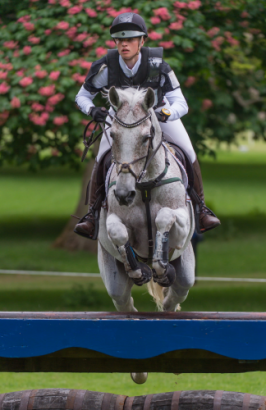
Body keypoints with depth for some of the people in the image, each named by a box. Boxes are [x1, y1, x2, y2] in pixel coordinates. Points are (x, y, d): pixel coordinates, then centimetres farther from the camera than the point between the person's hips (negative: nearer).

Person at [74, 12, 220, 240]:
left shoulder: (157, 65, -35)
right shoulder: (106, 67, -30)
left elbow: (180, 103, -33)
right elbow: (83, 96, -13)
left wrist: (165, 114, -54)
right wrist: (92, 110, -35)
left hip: (157, 112, -1)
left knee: (188, 154, -11)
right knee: (102, 159, -17)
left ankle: (200, 207, 7)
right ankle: (93, 214, -7)